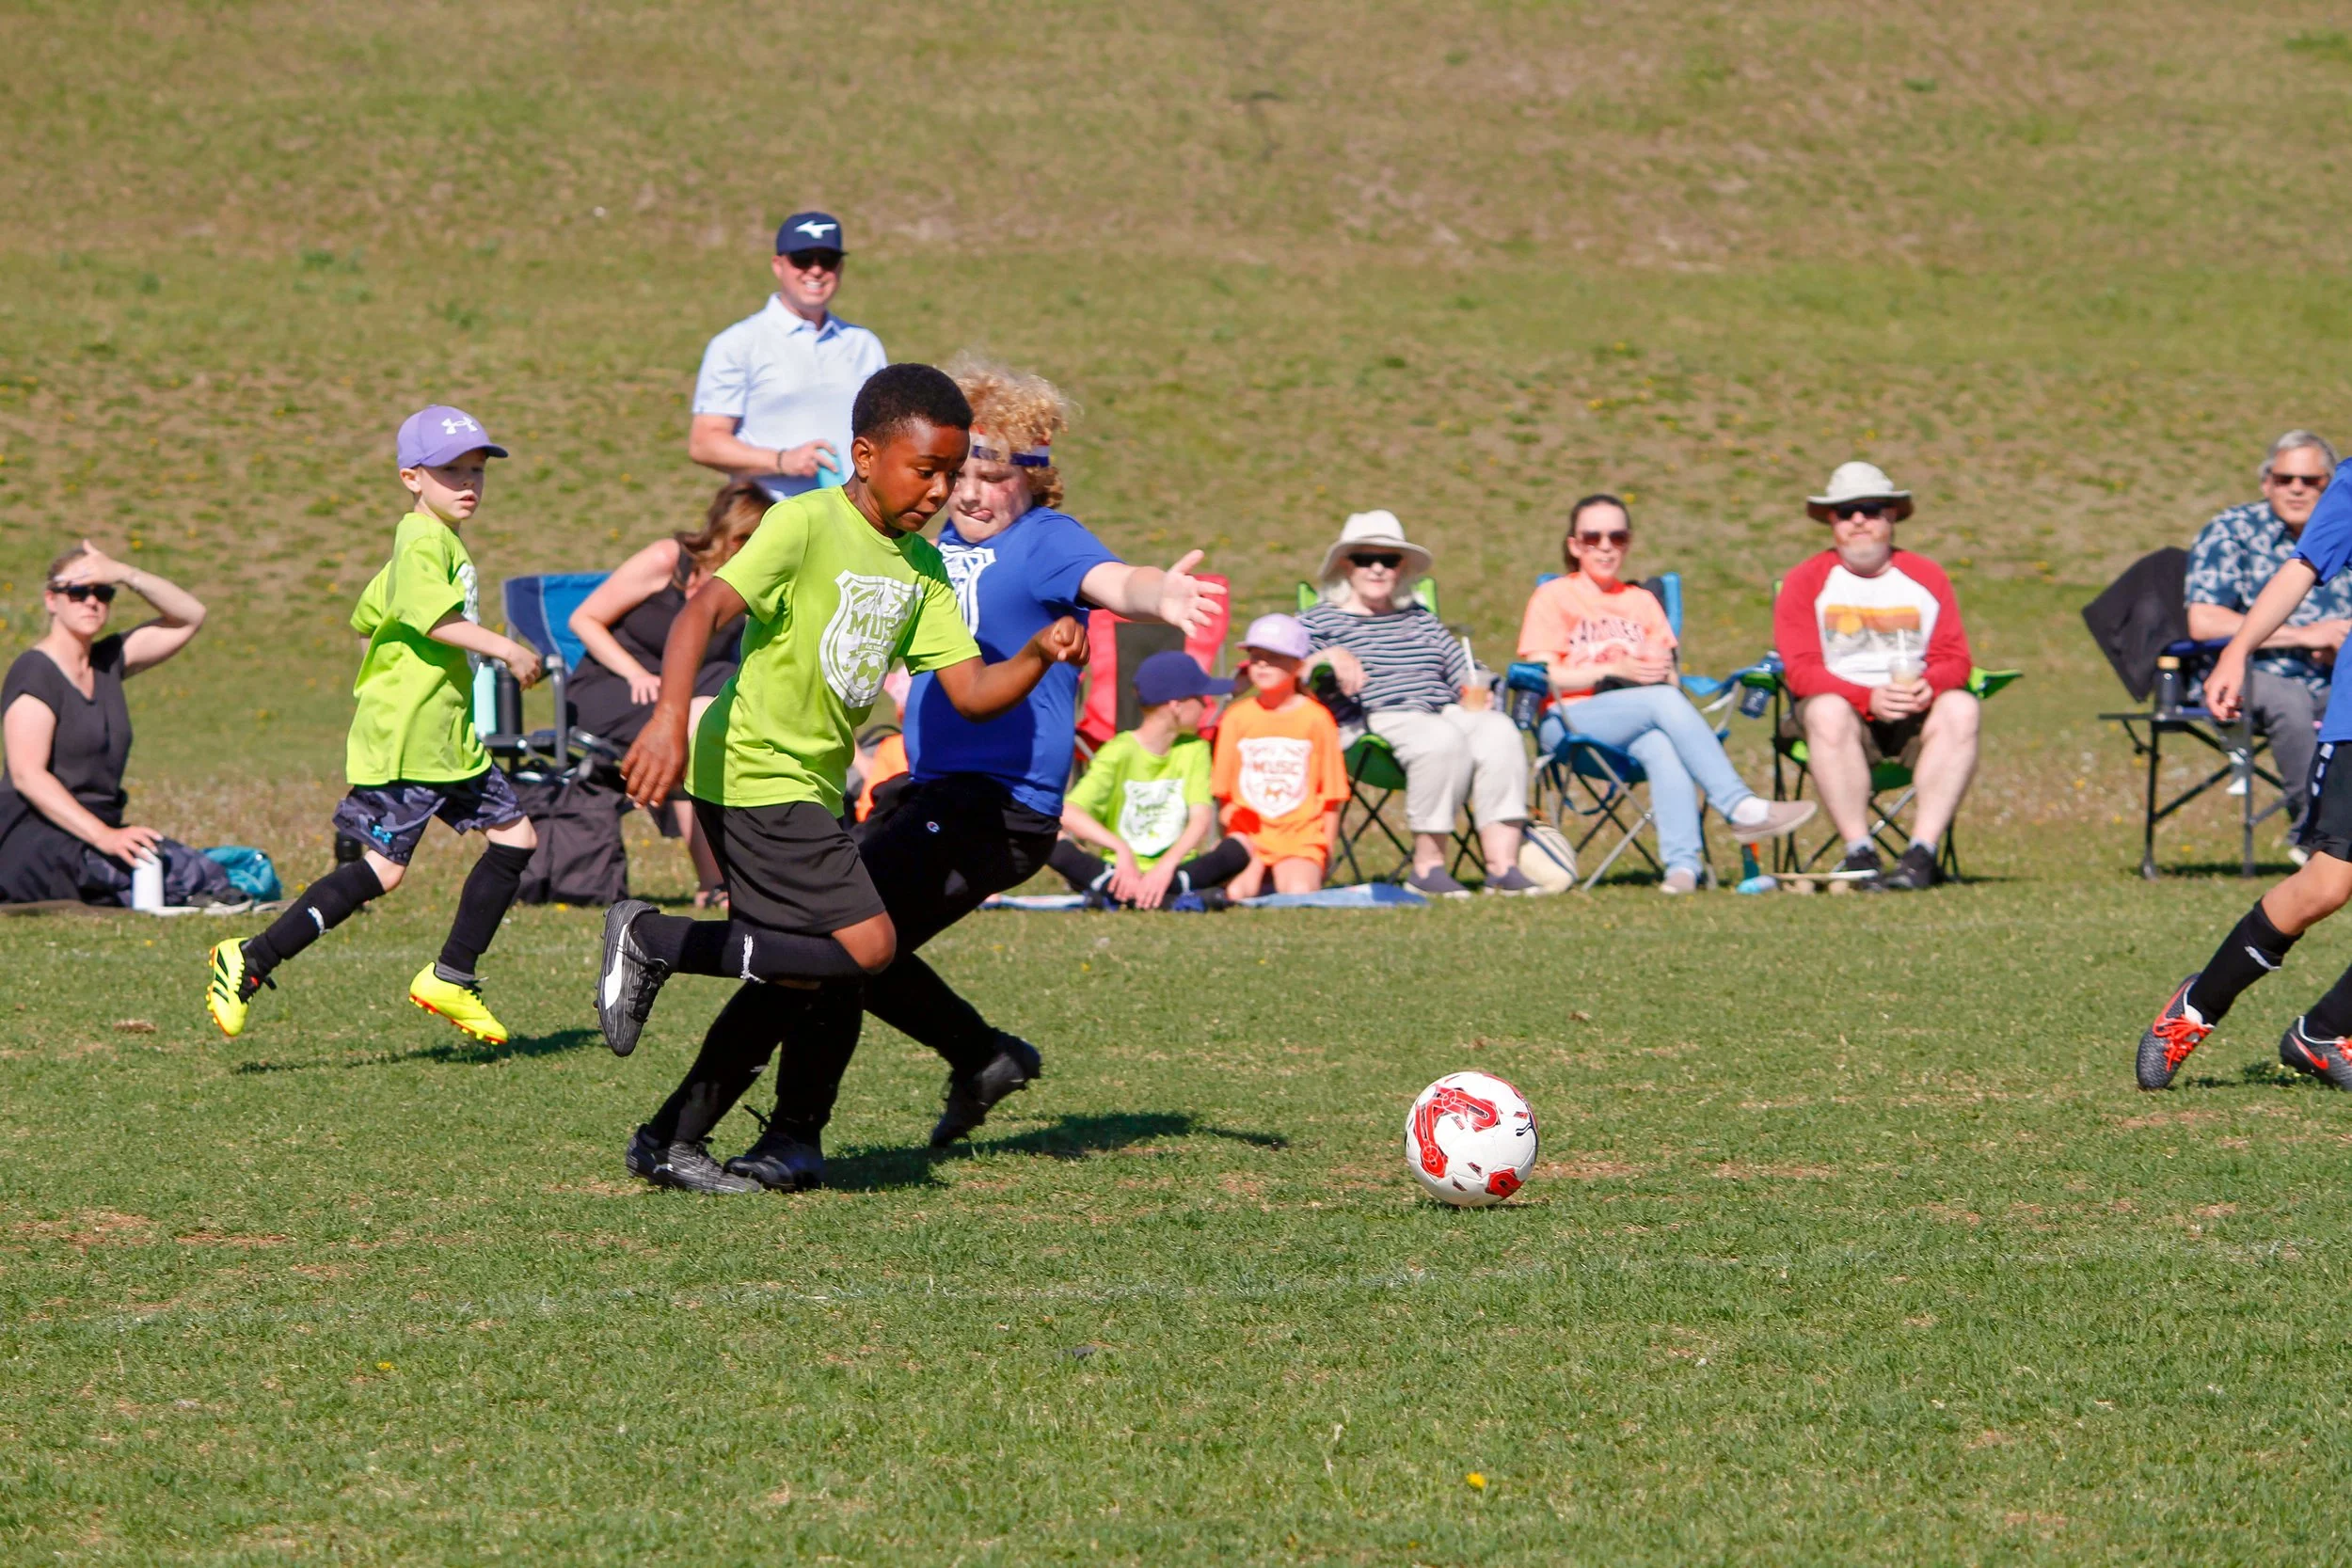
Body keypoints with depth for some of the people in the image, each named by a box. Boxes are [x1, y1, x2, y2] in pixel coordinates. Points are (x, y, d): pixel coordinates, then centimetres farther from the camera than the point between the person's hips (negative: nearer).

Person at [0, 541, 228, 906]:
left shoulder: (108, 662, 17)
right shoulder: (34, 672, -7)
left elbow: (189, 617, 16)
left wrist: (125, 574, 0)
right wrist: (103, 836, -28)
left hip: (96, 832, 8)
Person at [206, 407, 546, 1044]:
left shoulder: (445, 543, 19)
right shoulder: (423, 543, -12)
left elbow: (369, 617, 25)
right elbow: (436, 618, -28)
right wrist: (507, 650, -23)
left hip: (449, 739, 10)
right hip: (401, 741, -10)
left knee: (516, 836, 8)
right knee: (383, 868, -12)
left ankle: (450, 979, 12)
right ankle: (249, 963, -7)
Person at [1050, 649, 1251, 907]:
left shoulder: (1194, 750, 6)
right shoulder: (1119, 753, -4)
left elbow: (1202, 818, -8)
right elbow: (1068, 814, -17)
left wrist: (1166, 865, -26)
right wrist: (1121, 849, -30)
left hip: (1172, 869, 2)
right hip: (1118, 867, -2)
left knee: (1239, 847, -23)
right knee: (1058, 845, -30)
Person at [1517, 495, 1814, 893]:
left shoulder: (1642, 602, 24)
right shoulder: (1552, 597, 11)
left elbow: (1668, 677, 14)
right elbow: (1541, 675, -3)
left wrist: (1661, 671, -12)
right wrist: (1615, 671, -14)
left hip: (1635, 726, 3)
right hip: (1568, 721, -3)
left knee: (1660, 745, -36)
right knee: (1664, 701, -33)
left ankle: (1683, 864, -50)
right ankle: (1742, 808, -40)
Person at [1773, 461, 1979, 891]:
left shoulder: (1926, 577, 14)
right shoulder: (1806, 582, 6)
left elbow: (1955, 659, 6)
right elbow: (1802, 670, -7)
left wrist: (1928, 686, -20)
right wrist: (1869, 698, -24)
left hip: (1916, 712, 2)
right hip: (1844, 701, -2)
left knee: (1960, 708, -30)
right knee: (1827, 711, -37)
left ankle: (1922, 852, -33)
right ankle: (1859, 853, -34)